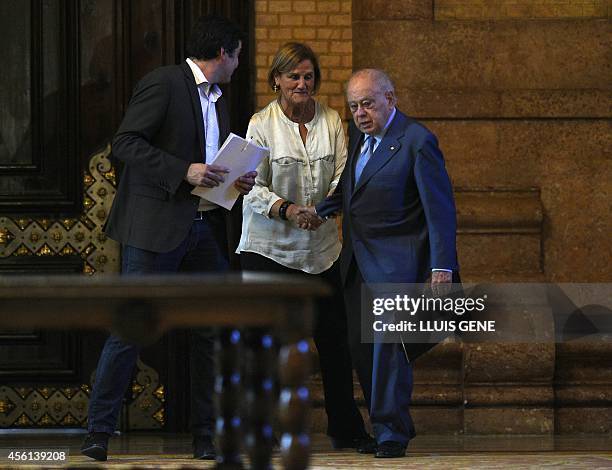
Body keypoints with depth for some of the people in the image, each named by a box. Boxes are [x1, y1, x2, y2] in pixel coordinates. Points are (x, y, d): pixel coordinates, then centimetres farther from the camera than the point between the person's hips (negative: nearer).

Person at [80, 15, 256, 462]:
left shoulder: (218, 100, 20)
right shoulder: (163, 83, -6)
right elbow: (125, 143, -13)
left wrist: (237, 182, 7)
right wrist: (184, 171, -20)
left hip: (206, 229, 8)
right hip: (156, 224, -8)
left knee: (212, 333, 5)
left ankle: (206, 436, 12)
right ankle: (99, 433, -2)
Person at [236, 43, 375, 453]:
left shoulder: (331, 121, 6)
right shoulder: (262, 125, -5)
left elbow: (342, 176, 1)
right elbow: (254, 189, -8)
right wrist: (288, 210, -25)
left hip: (320, 247, 3)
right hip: (269, 246, -3)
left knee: (334, 339, 6)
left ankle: (346, 430, 16)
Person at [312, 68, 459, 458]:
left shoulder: (417, 141, -12)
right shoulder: (359, 134, 11)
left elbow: (440, 207, -13)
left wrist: (442, 265, -19)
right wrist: (321, 209, 7)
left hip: (396, 259, -8)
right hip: (358, 261, 8)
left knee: (388, 335, -18)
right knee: (359, 342, 6)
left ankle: (391, 430, -16)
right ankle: (392, 423, 17)